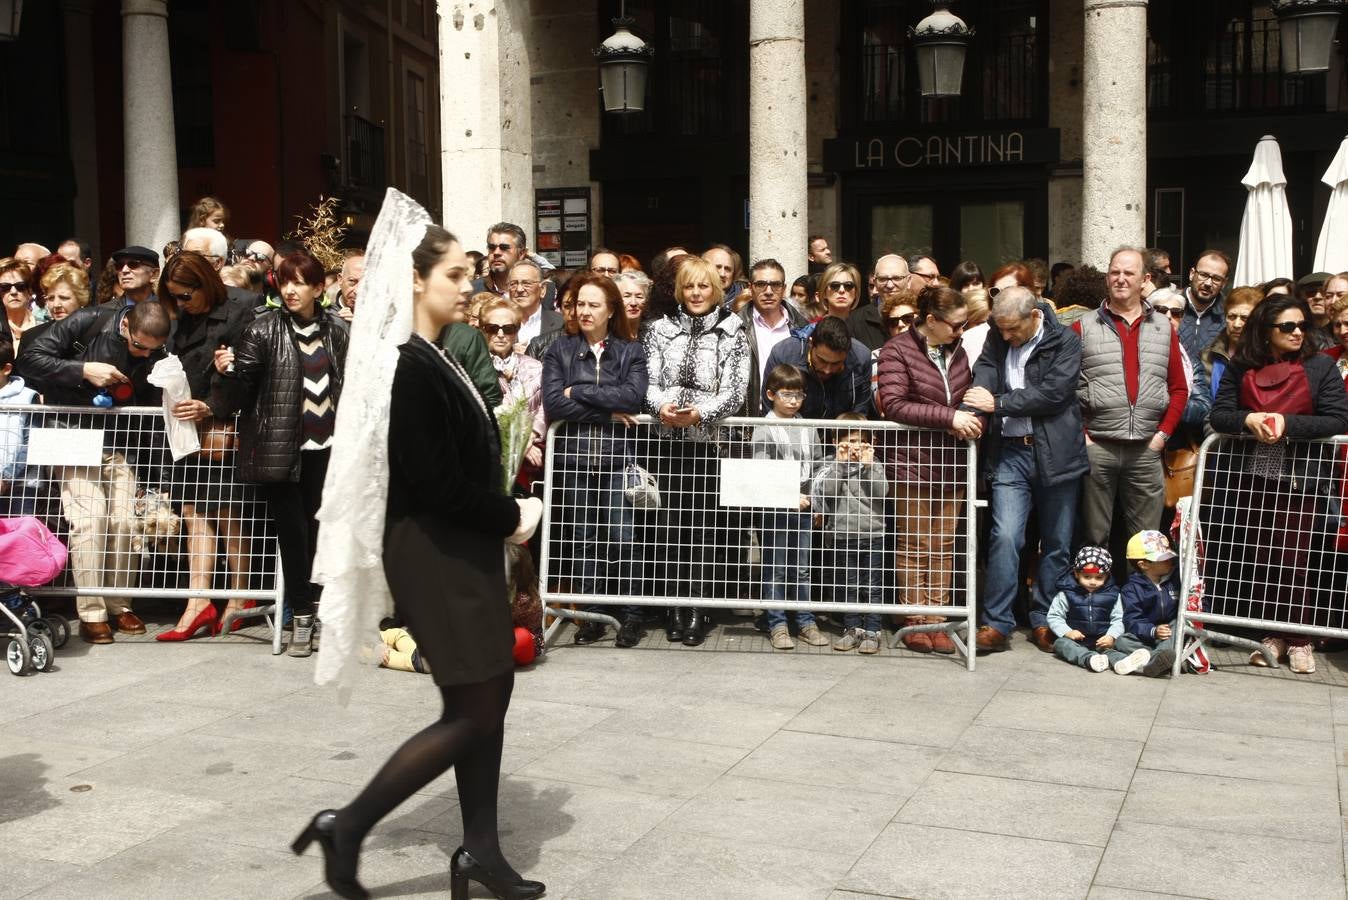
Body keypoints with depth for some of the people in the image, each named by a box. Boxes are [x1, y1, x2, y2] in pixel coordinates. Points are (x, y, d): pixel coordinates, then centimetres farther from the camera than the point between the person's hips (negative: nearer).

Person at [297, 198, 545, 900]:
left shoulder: (432, 359, 10)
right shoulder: (409, 367, -19)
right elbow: (435, 483, -22)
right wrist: (510, 518, -10)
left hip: (463, 547, 9)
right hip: (434, 553, -9)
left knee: (489, 696, 13)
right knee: (473, 713, -1)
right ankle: (347, 827, 8)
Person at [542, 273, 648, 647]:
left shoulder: (630, 350, 8)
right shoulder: (560, 350, 8)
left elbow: (634, 395, -10)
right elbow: (553, 403, -6)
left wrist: (579, 392, -8)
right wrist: (608, 412, -9)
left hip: (618, 456, -1)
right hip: (575, 455, 1)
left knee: (622, 538, -5)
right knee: (582, 539, 3)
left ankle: (630, 615, 7)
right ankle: (592, 615, 13)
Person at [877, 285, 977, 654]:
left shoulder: (956, 352, 11)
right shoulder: (898, 350, -7)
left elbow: (969, 396, 24)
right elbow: (893, 405, -17)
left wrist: (970, 419, 0)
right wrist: (949, 417, -21)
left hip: (950, 462, 5)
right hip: (912, 461, -5)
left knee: (943, 546, 7)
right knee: (914, 546, 2)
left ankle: (936, 618, 13)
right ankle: (916, 621, 10)